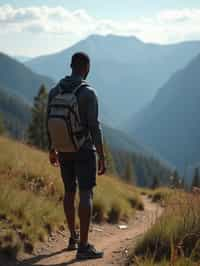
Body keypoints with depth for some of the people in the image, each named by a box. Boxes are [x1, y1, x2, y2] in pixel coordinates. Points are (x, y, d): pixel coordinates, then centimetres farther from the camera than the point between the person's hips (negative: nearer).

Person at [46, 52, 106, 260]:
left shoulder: (54, 91, 1)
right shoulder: (88, 93, -17)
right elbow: (95, 127, -20)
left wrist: (52, 151, 20)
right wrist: (102, 158, -15)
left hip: (64, 150, 6)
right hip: (84, 151, -6)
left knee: (69, 192, 20)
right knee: (86, 194, -5)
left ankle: (73, 237, 30)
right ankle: (83, 246, -9)